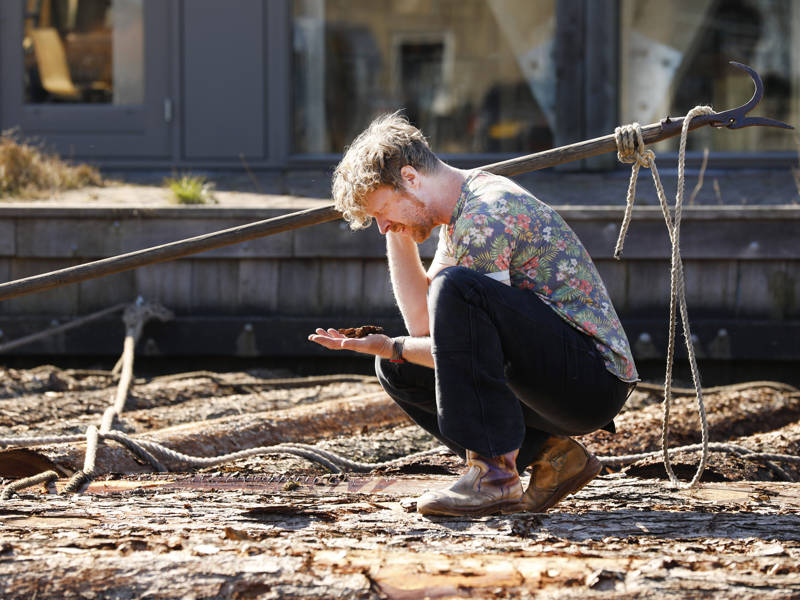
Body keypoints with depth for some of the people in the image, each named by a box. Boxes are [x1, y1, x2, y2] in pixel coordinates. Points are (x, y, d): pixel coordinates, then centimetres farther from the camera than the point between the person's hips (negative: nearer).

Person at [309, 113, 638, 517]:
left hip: (595, 380, -10)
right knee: (396, 371, 11)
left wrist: (389, 347, -6)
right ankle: (548, 455, 4)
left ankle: (495, 476, -25)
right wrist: (398, 235, 8)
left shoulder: (486, 216, -17)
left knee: (454, 287, -28)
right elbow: (423, 321, 14)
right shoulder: (459, 216, 14)